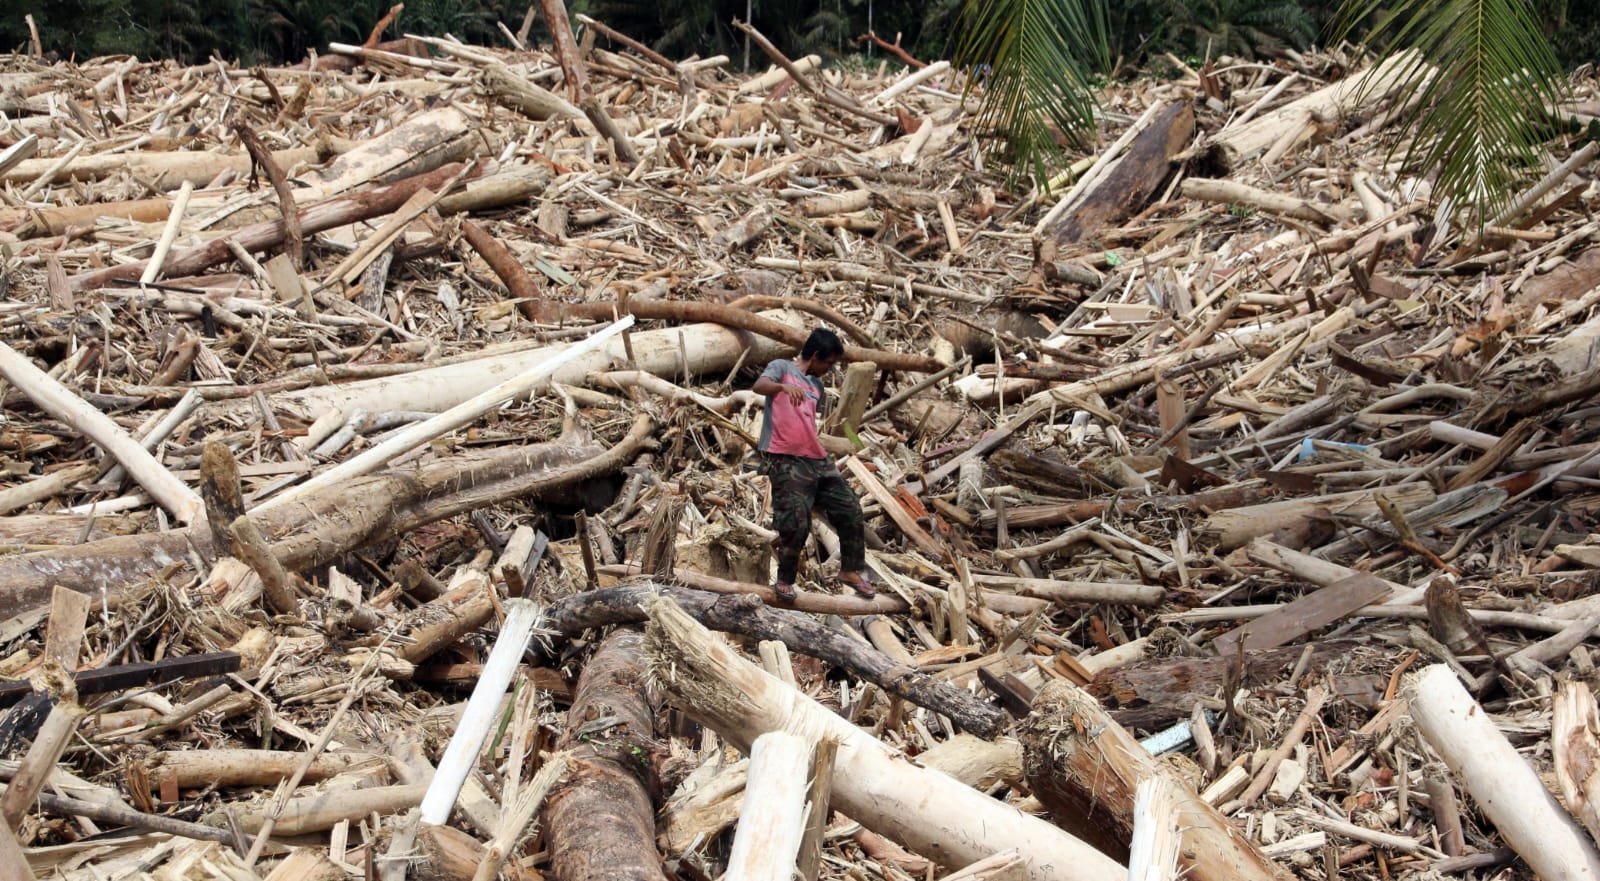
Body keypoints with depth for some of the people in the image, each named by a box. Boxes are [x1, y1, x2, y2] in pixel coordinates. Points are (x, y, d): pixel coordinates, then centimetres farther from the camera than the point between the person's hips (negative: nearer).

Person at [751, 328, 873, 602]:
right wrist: (783, 386, -36)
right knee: (796, 524, -15)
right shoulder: (782, 367, 3)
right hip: (786, 461, -7)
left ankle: (850, 570, 22)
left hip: (818, 460, 8)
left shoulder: (817, 385, 23)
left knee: (851, 511, 6)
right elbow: (759, 386, -18)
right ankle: (784, 580, 4)